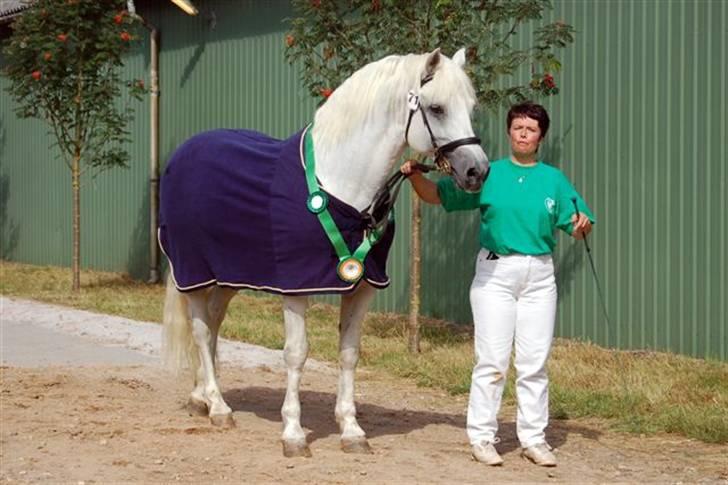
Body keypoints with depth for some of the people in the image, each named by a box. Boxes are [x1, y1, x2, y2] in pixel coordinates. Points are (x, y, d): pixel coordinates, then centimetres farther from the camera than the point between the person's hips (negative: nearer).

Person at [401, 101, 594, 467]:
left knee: (534, 362, 5)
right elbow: (437, 194, 5)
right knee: (492, 360, -3)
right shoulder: (488, 174, 3)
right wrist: (415, 175, -12)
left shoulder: (554, 179, 7)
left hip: (539, 275, 2)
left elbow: (576, 229, 6)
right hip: (495, 272, -2)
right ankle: (482, 437, 5)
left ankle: (533, 439, 13)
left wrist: (582, 223, -16)